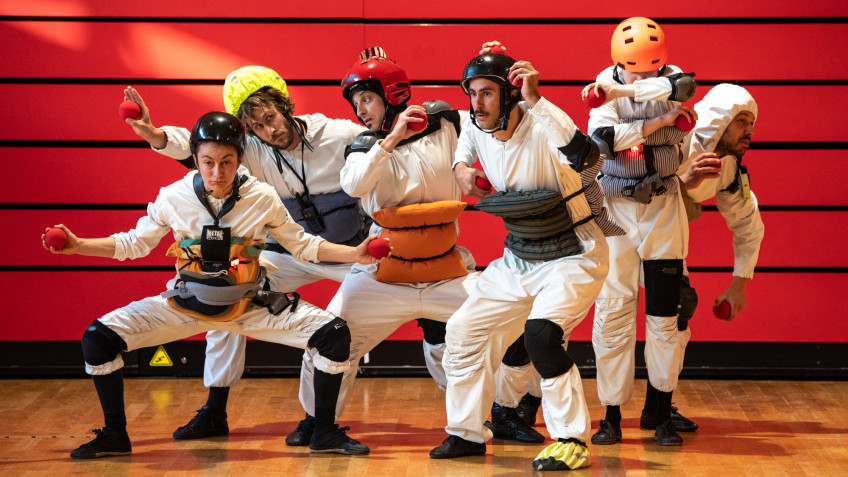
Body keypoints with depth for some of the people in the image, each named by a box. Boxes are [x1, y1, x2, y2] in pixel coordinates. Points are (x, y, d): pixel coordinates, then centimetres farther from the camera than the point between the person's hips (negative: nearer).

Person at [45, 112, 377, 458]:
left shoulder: (263, 199, -13)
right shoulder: (173, 198, -12)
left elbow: (301, 245, -2)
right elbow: (134, 244, 2)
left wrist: (354, 254, -15)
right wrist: (77, 246, -9)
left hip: (250, 305, 0)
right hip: (187, 305, 0)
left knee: (334, 335, -18)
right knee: (97, 339, -14)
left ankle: (325, 433, 2)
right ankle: (114, 436, 6)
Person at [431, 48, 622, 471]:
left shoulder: (542, 127, -28)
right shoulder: (478, 128, -7)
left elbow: (585, 157, -50)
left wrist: (536, 101, -52)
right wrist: (461, 166, -3)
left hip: (573, 258, -8)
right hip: (517, 260, 8)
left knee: (541, 333, -29)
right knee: (464, 332, 9)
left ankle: (572, 440, -14)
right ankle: (467, 433, 26)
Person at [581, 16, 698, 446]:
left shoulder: (670, 78, -4)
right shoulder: (607, 88, -5)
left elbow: (684, 86, -29)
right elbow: (600, 137, -21)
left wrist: (624, 91, -37)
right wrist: (654, 123, -26)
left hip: (663, 210, 1)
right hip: (616, 210, -1)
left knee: (665, 314, 3)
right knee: (613, 312, -2)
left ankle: (659, 411, 15)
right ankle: (612, 415, 4)